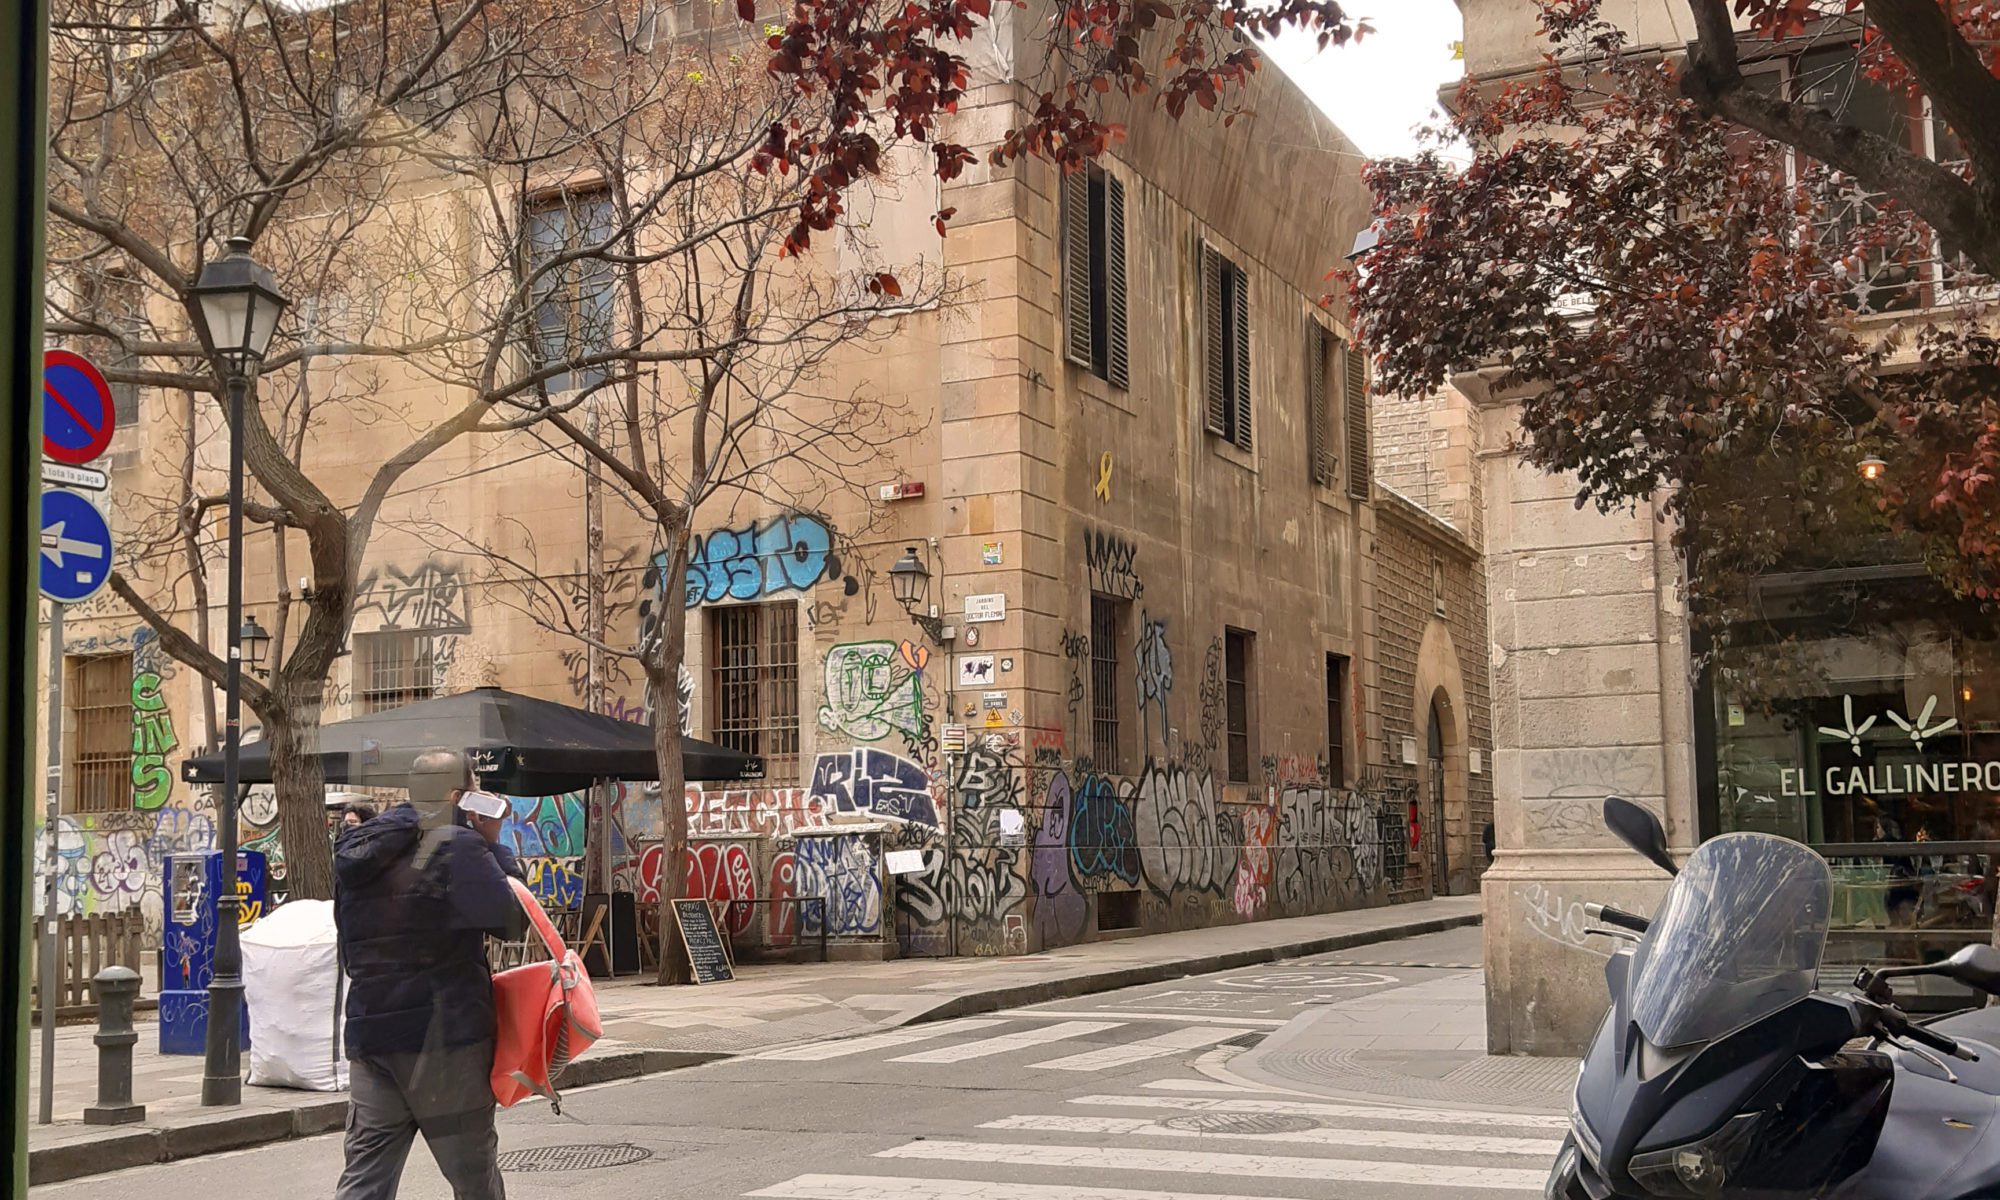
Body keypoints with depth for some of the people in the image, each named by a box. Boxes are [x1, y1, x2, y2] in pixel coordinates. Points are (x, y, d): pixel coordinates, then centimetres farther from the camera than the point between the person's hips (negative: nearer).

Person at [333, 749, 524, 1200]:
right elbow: (510, 921, -9)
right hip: (444, 1036, -6)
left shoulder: (356, 854, 13)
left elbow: (351, 954, 18)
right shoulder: (459, 849, -12)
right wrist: (494, 846, 0)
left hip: (369, 1035, 6)